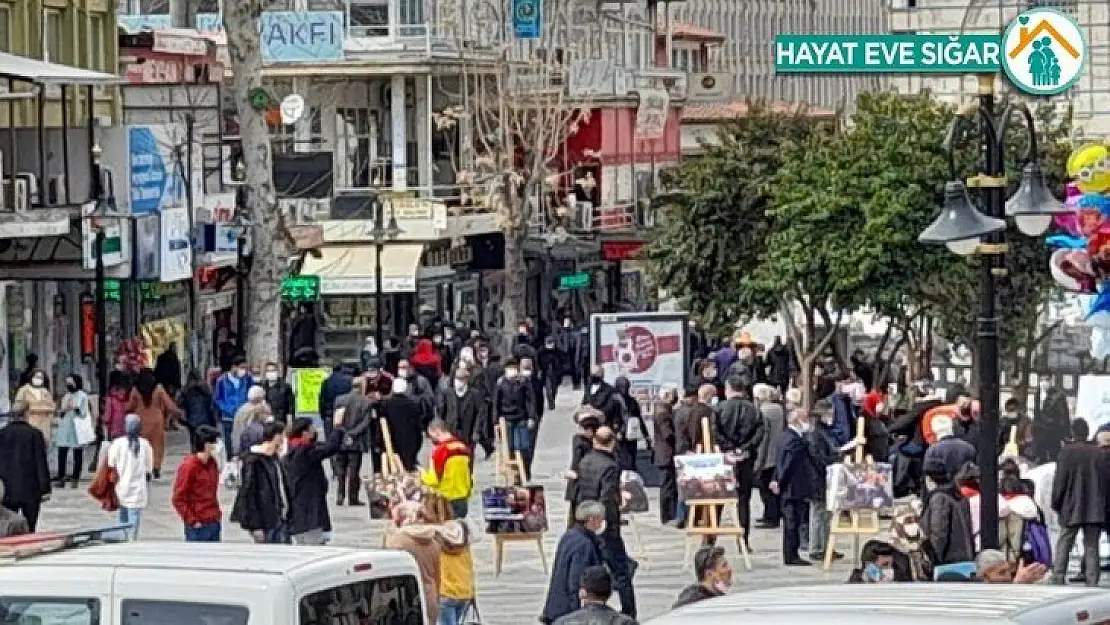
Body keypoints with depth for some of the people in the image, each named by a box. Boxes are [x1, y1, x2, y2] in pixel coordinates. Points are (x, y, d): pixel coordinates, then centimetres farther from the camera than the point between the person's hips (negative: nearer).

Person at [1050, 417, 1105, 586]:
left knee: (1064, 544, 5)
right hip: (1095, 510, 2)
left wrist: (1056, 503, 4)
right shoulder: (1100, 453, 1)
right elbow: (1105, 480, 6)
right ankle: (1092, 582, 2)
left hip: (1071, 508, -2)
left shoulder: (1066, 452, -7)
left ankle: (1058, 578, -1)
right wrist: (1104, 505, 14)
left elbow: (1060, 481, -6)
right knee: (1092, 546, 5)